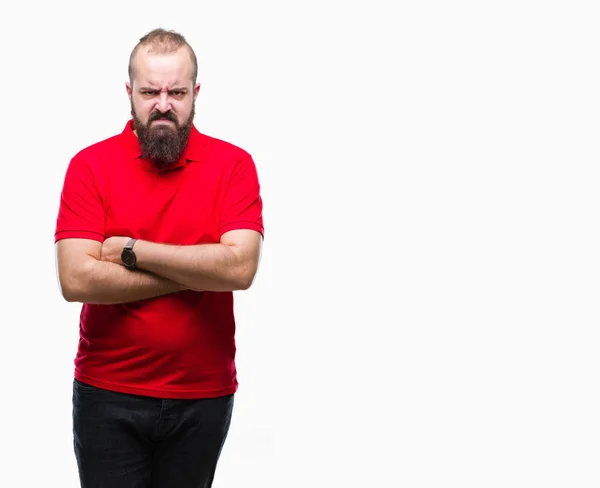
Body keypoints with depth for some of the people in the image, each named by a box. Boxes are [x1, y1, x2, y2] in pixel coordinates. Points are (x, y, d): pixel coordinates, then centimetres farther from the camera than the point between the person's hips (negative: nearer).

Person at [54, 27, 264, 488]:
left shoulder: (234, 165, -4)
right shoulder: (90, 166, -5)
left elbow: (240, 267, -17)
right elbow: (76, 280, -16)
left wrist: (133, 251, -16)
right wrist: (197, 272, -14)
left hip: (204, 394, 1)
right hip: (108, 393, -1)